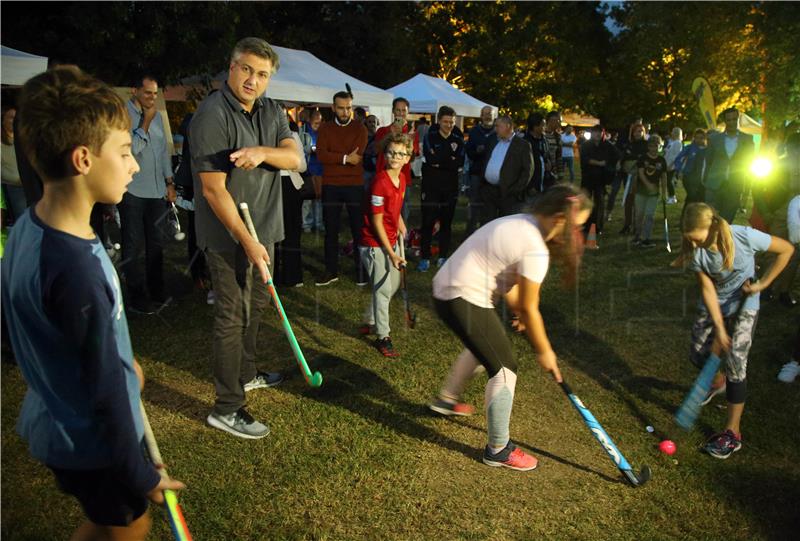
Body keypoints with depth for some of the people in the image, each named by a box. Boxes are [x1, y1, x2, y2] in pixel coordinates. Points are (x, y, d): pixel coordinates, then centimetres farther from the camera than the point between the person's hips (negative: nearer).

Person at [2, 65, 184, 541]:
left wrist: (123, 360, 23)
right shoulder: (77, 270, -35)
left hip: (56, 423, 8)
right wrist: (141, 477, -14)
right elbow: (105, 392, -26)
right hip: (90, 442, -8)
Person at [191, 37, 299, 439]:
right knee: (233, 316, -4)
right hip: (228, 233, -8)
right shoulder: (213, 115, -19)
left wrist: (263, 152, -27)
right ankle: (226, 408, 8)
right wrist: (247, 241, -23)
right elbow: (214, 190, -22)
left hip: (262, 226, 9)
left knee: (255, 304, 21)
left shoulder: (271, 112, 6)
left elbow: (295, 158, -6)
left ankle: (246, 374, 41)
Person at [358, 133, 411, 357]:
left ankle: (370, 322, 37)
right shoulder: (380, 182, -22)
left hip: (391, 240, 9)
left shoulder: (402, 178, 3)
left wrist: (400, 222, 4)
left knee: (393, 285, 19)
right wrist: (391, 253, -19)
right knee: (383, 289, -3)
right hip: (374, 243, -9)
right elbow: (377, 222, -20)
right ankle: (382, 337, 12)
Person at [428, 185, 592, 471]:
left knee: (483, 345, 32)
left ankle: (446, 399, 52)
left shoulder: (520, 222, 6)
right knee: (504, 369, 0)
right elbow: (529, 309, -14)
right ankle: (498, 450, 16)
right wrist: (544, 352, -1)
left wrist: (520, 311, 12)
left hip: (446, 287, 10)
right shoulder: (536, 251, -22)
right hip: (463, 303, -10)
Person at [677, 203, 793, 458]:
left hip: (743, 305, -3)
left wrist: (763, 283, -15)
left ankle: (733, 432, 0)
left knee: (735, 364, -9)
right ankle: (719, 382, 46)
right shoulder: (696, 252, -21)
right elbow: (708, 289, -15)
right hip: (713, 305, 4)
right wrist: (719, 328, -17)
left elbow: (786, 249, -13)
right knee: (698, 355, 9)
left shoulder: (745, 236, -29)